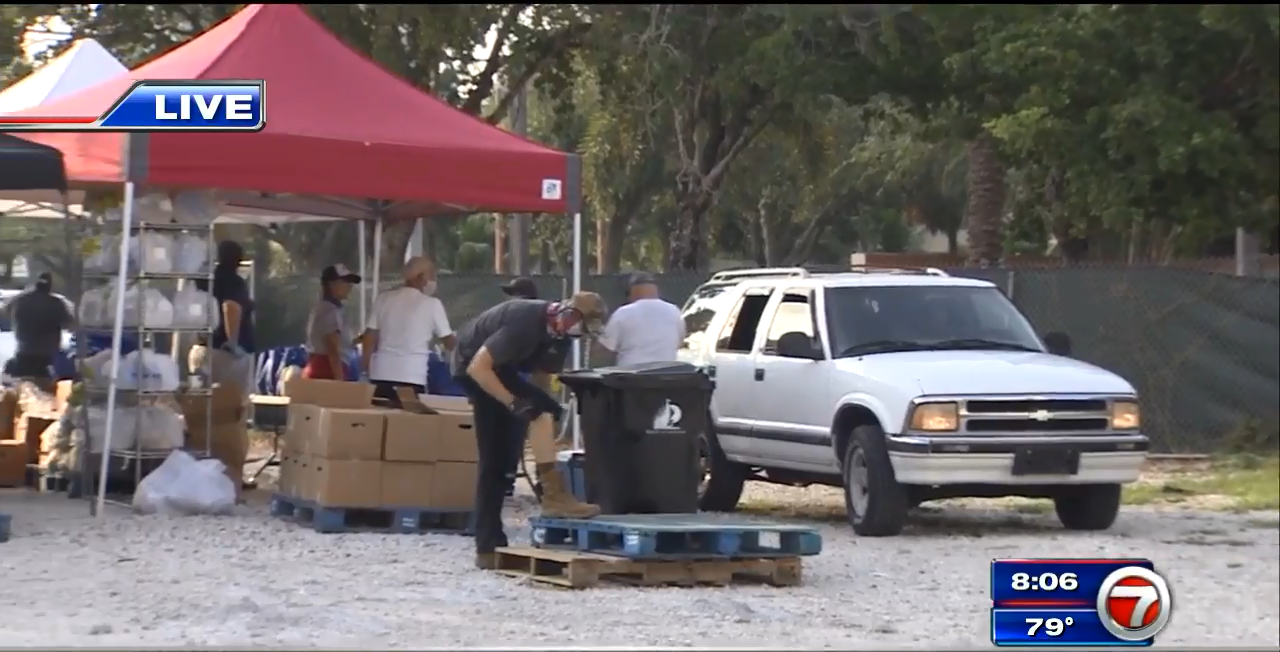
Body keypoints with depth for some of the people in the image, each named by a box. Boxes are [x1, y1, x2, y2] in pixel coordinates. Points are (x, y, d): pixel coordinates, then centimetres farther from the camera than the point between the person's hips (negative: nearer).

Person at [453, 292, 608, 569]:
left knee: (495, 460, 8)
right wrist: (513, 402, -32)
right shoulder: (525, 323, -31)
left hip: (494, 367, 9)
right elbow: (478, 366, -31)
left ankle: (489, 547, 11)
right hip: (475, 367, -9)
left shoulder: (553, 326, -4)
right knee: (542, 408, -26)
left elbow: (543, 370, 5)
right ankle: (553, 494, -25)